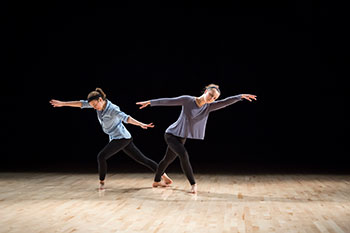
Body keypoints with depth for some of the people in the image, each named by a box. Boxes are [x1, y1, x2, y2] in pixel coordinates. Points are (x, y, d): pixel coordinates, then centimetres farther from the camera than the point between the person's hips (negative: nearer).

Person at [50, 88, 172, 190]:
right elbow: (82, 103, 4)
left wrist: (141, 124, -46)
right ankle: (163, 175, 11)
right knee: (141, 158, 8)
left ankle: (102, 182, 2)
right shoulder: (99, 104, 2)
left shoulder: (112, 109, -20)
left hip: (121, 138, -9)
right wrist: (62, 103, 3)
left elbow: (126, 118, -33)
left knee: (101, 156, -13)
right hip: (116, 138, 9)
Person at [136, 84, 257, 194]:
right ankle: (193, 183, -13)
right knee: (184, 155, -23)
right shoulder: (188, 100, -18)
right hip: (172, 134, -6)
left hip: (181, 138, 6)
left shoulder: (209, 107, -6)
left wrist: (241, 96, -28)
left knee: (168, 159, 19)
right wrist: (150, 102, -6)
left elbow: (225, 102, -17)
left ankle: (157, 181, 38)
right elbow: (169, 101, -12)